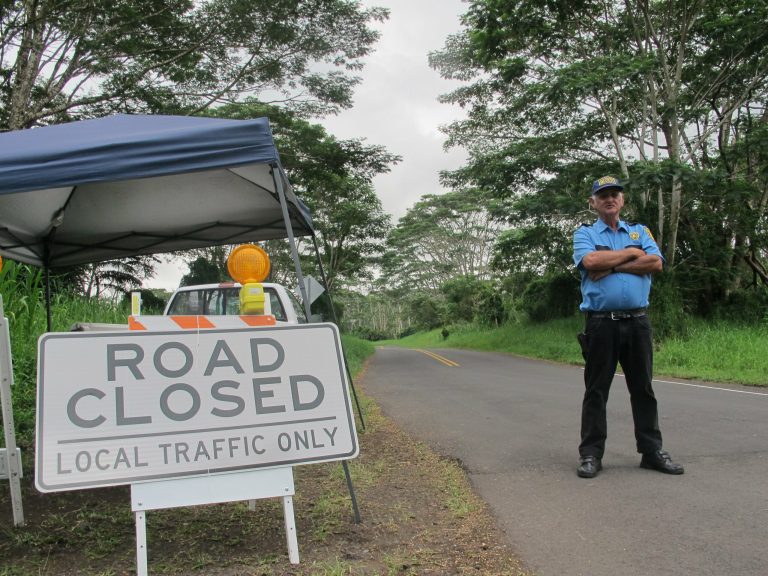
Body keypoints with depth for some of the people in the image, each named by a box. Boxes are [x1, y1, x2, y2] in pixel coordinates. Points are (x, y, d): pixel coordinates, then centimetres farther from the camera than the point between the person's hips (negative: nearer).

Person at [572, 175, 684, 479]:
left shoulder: (640, 232, 15)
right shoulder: (584, 234, 8)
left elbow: (655, 263, -4)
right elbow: (590, 261, -14)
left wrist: (611, 266, -9)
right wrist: (631, 254, -3)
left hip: (637, 321, 3)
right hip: (601, 323, -2)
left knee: (643, 388, 8)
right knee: (596, 390, 2)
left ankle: (652, 450, 17)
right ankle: (590, 454, 8)